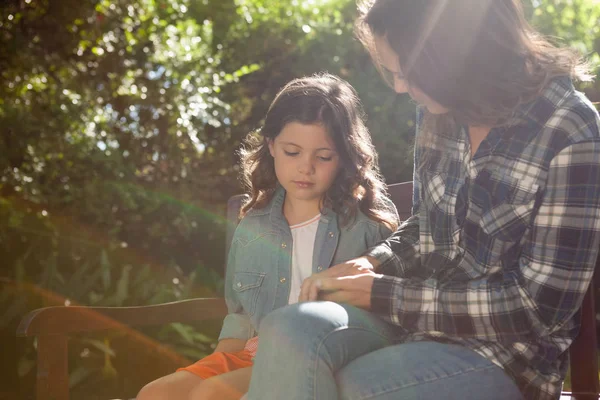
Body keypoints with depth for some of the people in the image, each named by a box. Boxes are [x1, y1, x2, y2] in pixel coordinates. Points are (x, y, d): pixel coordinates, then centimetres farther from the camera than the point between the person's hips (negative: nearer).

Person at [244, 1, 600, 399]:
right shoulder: (439, 111, 2)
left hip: (507, 349, -5)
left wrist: (383, 293, -17)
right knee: (290, 334, -26)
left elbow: (539, 305, -19)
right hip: (420, 314, 6)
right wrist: (372, 262, -5)